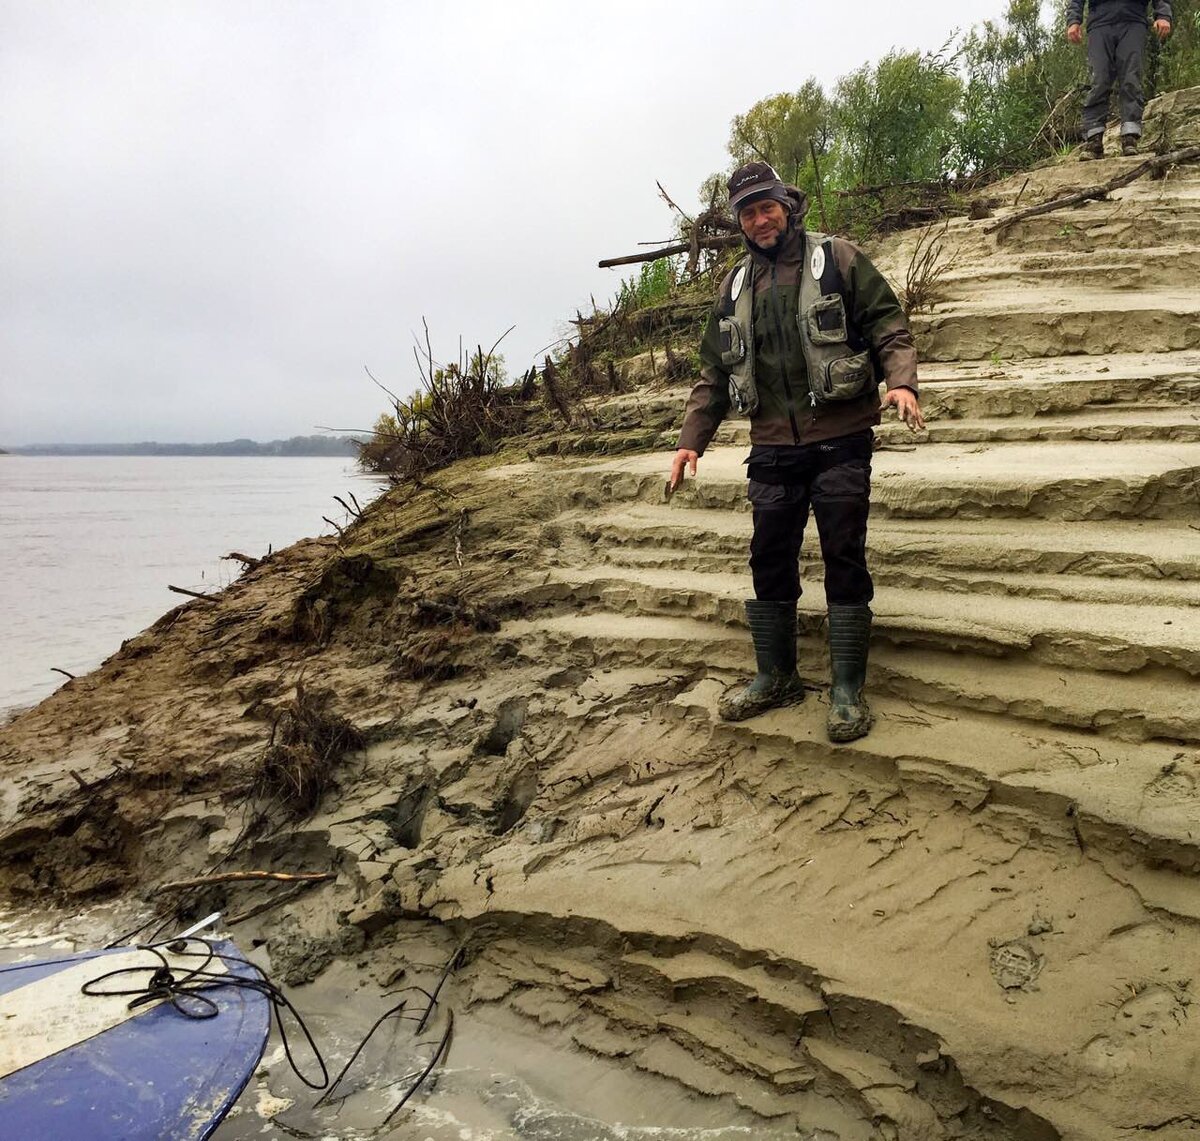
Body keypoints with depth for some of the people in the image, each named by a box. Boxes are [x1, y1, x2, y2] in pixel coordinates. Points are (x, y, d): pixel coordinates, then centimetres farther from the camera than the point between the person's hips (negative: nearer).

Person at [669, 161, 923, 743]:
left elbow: (890, 328, -2)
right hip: (772, 450, 4)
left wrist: (901, 382, -22)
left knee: (844, 560, 0)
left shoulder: (838, 260, 1)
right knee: (769, 562, 8)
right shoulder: (734, 287, 13)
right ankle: (775, 677, 25)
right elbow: (714, 373, 16)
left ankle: (847, 689, 11)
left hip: (840, 441, -4)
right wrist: (690, 440, 8)